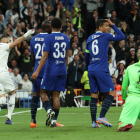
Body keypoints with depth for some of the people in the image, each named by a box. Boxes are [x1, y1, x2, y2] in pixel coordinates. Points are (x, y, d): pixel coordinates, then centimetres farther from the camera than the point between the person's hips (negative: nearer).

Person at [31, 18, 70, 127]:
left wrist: (37, 71, -13)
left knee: (43, 92, 8)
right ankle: (54, 120, 3)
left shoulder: (49, 38, -9)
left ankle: (49, 110, -18)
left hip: (51, 70, -5)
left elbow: (45, 56, -14)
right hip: (62, 71, 5)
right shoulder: (66, 38, 8)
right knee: (56, 95, 6)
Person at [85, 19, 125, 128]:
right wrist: (113, 25, 9)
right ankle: (101, 117, -14)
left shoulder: (90, 39, 15)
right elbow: (122, 36, 2)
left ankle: (94, 121, 4)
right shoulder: (105, 36, -4)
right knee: (111, 93, -2)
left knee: (94, 95, 8)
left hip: (91, 70, 7)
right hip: (102, 70, -7)